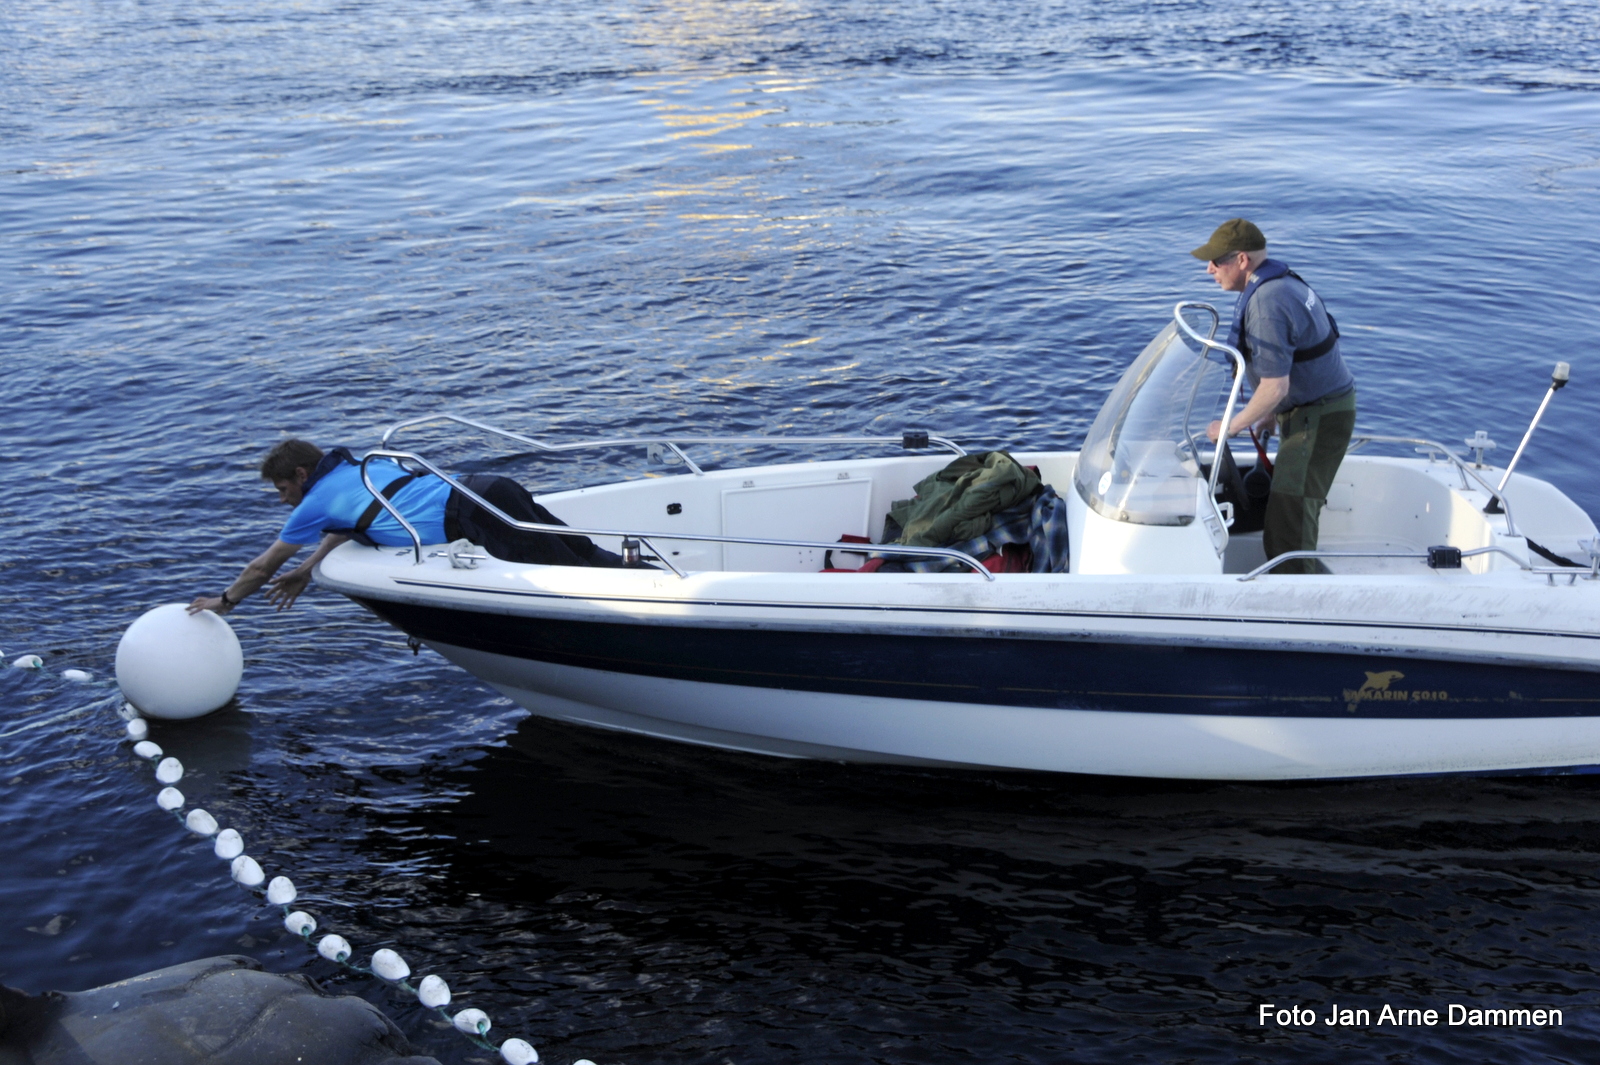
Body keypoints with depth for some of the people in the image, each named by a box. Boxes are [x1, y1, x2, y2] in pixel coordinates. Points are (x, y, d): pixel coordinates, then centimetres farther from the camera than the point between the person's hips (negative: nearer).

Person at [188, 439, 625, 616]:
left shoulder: (316, 503, 6)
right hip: (485, 488, 8)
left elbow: (262, 567, 20)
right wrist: (306, 571, 51)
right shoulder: (357, 466, 26)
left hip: (470, 515, -8)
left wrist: (224, 601, 35)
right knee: (581, 557, 4)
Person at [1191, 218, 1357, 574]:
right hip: (1305, 410, 11)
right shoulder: (1278, 281, 8)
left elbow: (1275, 387, -26)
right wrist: (1273, 412, 23)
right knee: (1295, 510, 19)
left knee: (1287, 523, -11)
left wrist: (1231, 426, -14)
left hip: (1319, 418, -11)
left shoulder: (1266, 304, -26)